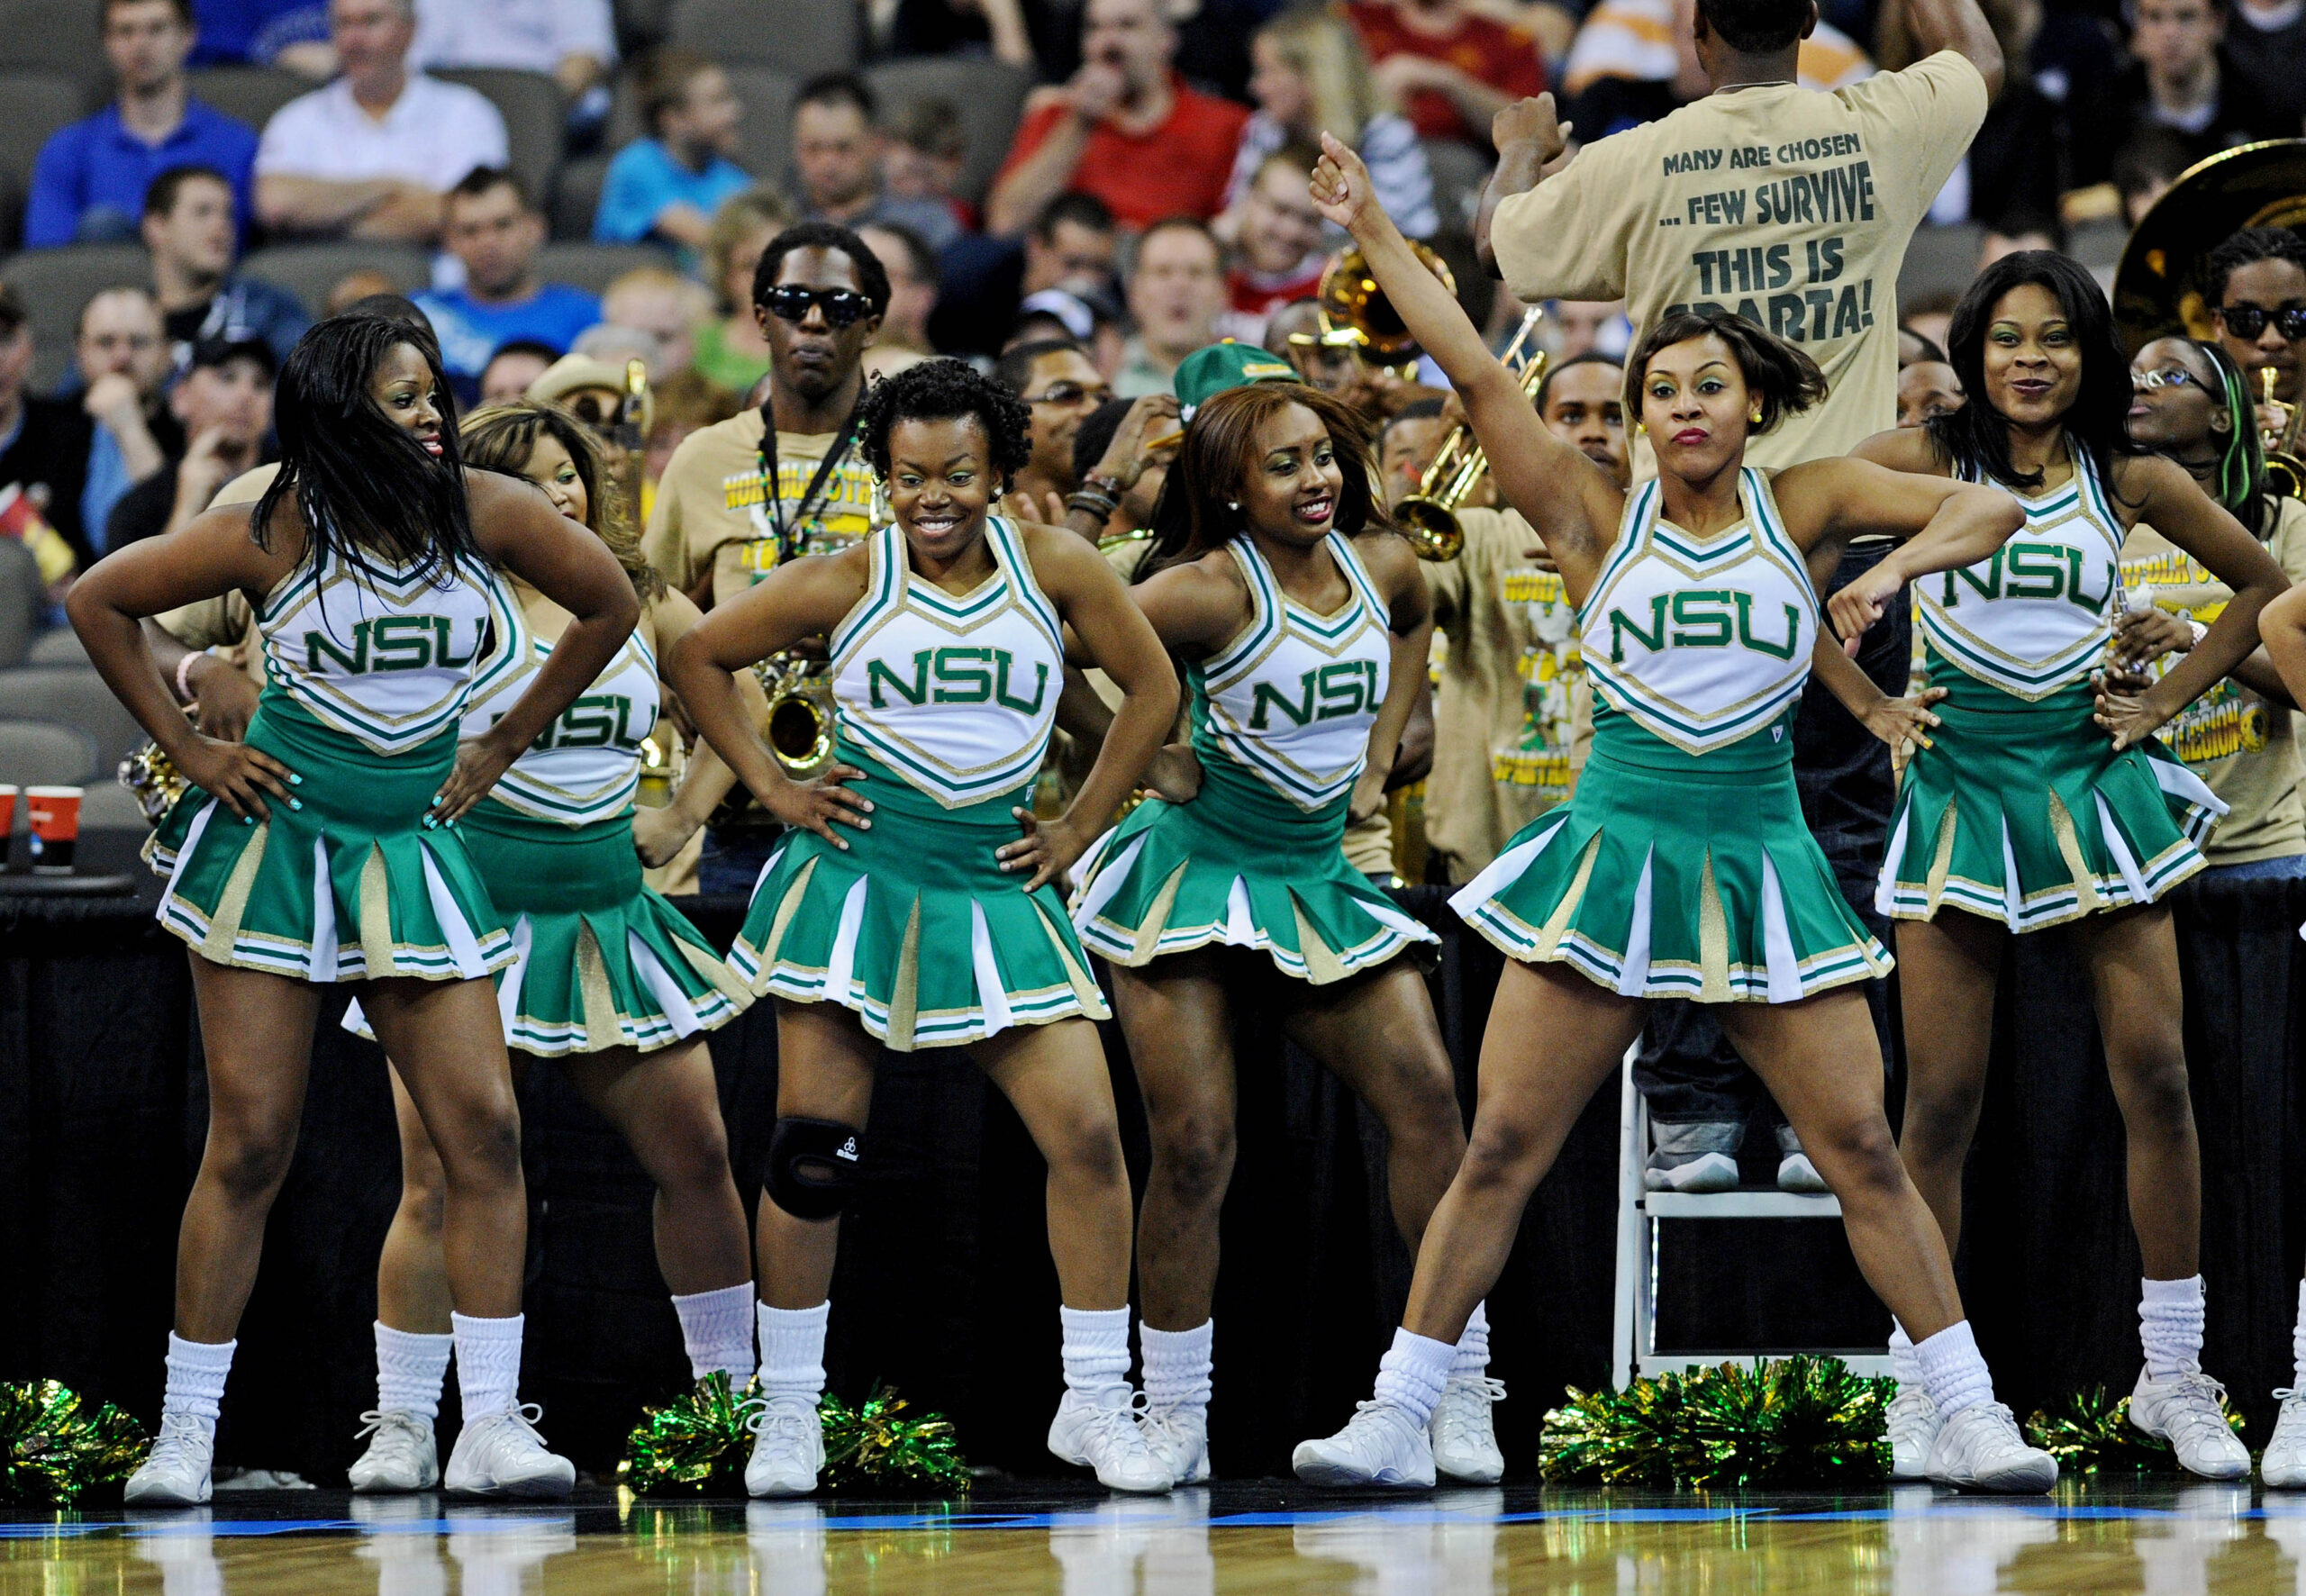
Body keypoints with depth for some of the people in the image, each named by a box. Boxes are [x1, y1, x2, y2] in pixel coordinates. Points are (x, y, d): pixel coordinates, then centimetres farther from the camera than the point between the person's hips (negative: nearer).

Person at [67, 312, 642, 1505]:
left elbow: (610, 606, 11)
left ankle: (490, 1427, -3)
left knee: (484, 1131, -7)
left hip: (410, 852, 3)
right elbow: (99, 603, 1)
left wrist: (502, 746, 9)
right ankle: (184, 1433, 5)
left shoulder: (484, 512, -4)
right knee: (250, 1146, -2)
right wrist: (187, 750, -2)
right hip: (272, 838, -3)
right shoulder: (275, 533, -9)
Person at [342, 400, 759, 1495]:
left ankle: (732, 1392, 23)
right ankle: (402, 1426, -2)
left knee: (696, 1154, 7)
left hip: (606, 908, 5)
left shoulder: (642, 605, 8)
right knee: (440, 1179, -8)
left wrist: (686, 809, 11)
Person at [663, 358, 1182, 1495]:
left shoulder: (1053, 567, 0)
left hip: (995, 889, 1)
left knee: (1087, 1135, -6)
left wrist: (1079, 826, 6)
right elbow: (697, 656, 8)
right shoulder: (845, 583, -2)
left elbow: (1152, 688, 11)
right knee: (812, 1154, -2)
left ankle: (1095, 1404, 5)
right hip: (857, 879, -1)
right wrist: (772, 788, 2)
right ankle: (789, 1413, 9)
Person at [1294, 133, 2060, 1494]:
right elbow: (1477, 374, -3)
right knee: (1501, 1151, -2)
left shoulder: (1803, 507, 3)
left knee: (1864, 1149, -2)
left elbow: (1989, 510, -2)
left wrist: (1895, 568, -21)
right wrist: (1372, 231, -5)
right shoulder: (1597, 519, 2)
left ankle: (1974, 1419, 5)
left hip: (1761, 870, 0)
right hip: (1614, 858, 0)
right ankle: (1398, 1420, 4)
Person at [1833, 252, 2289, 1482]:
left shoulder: (2130, 482, 4)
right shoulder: (1920, 462, -1)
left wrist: (2169, 698, 7)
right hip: (1962, 784, -2)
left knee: (2157, 1079, -5)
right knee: (1941, 1101, -3)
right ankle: (1921, 1382, 6)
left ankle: (2172, 1377, 4)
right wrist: (1868, 700, -5)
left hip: (2096, 780, 2)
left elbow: (2262, 582, 16)